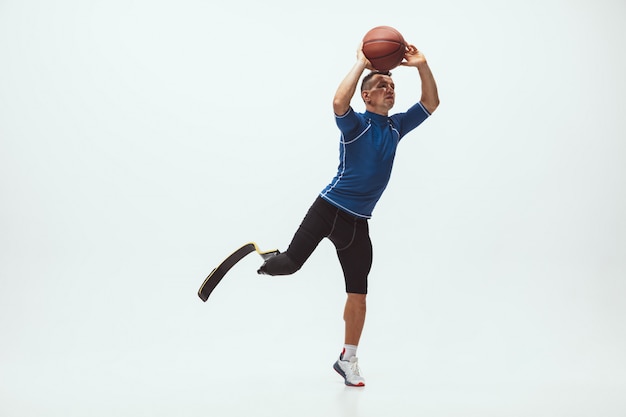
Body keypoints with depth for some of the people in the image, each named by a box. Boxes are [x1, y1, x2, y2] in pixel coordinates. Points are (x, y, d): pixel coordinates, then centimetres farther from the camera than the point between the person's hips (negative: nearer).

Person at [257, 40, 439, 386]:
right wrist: (361, 64, -23)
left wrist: (422, 66, -7)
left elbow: (431, 103, 8)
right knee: (290, 264, -18)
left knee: (358, 295, 5)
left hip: (358, 221, 5)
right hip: (330, 208, -5)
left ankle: (347, 360, 19)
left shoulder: (396, 126, 10)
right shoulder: (356, 124, -7)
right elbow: (339, 102, -30)